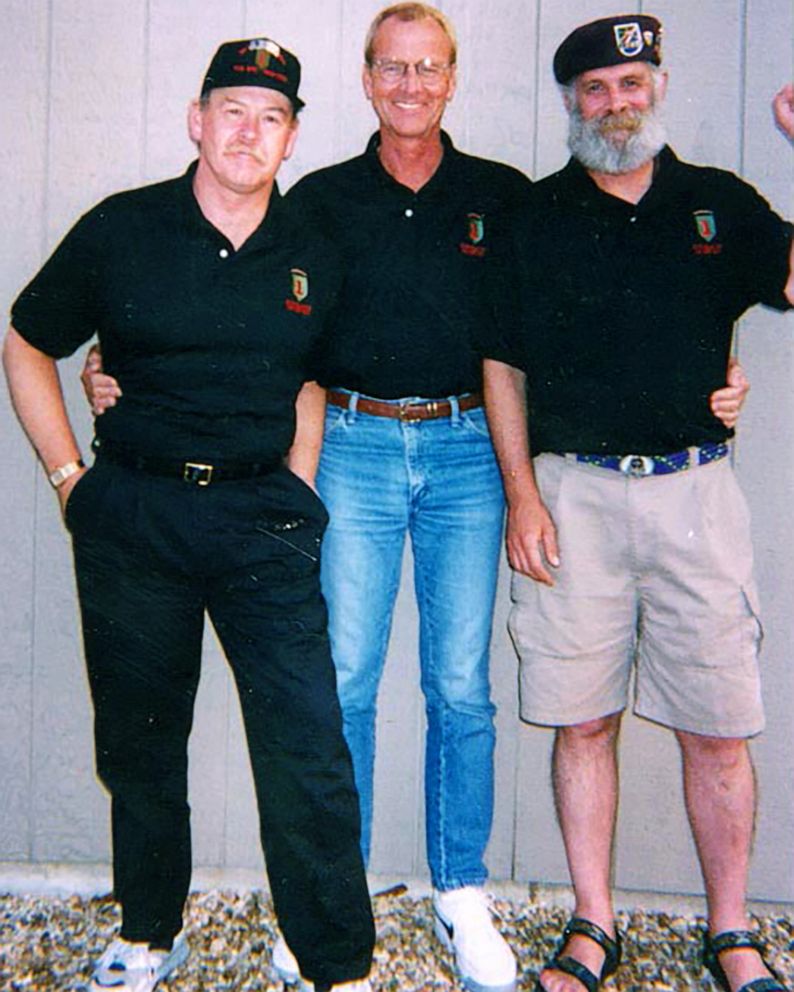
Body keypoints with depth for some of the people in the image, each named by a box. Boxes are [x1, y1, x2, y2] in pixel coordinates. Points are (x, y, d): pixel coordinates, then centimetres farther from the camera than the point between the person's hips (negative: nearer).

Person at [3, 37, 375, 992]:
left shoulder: (312, 258, 6)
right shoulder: (120, 230, 1)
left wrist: (295, 495, 9)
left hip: (261, 518, 0)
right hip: (131, 517, 0)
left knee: (306, 749, -6)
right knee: (139, 740, 12)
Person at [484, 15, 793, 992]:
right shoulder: (534, 217, 9)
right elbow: (502, 366, 7)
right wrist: (521, 497, -2)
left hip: (693, 489, 1)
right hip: (572, 491, 0)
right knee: (582, 720, 5)